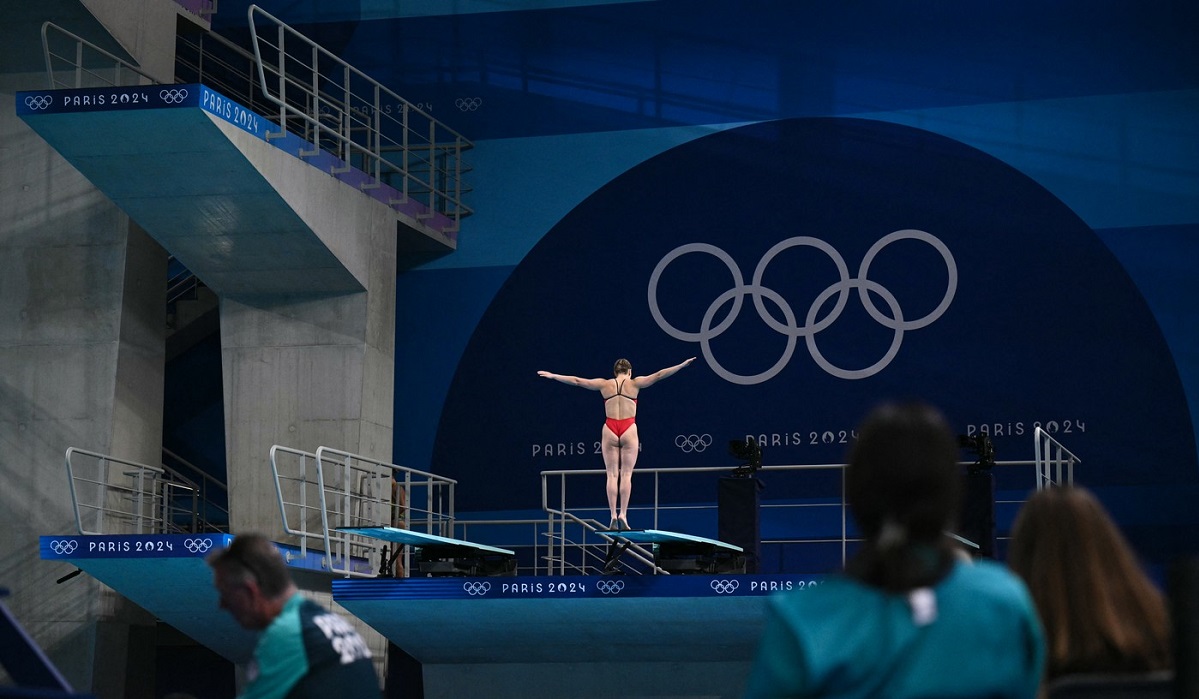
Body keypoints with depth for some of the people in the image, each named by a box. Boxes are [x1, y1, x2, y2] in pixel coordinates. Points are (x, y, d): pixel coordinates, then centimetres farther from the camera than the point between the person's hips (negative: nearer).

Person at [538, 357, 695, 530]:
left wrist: (552, 376, 22)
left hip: (609, 431, 1)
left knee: (612, 475, 1)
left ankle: (613, 515, -7)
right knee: (626, 475, -2)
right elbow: (659, 375, 1)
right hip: (629, 431, -1)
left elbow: (576, 380, 13)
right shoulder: (635, 383, 3)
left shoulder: (605, 384, 8)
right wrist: (682, 365, 4)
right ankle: (623, 514, -12)